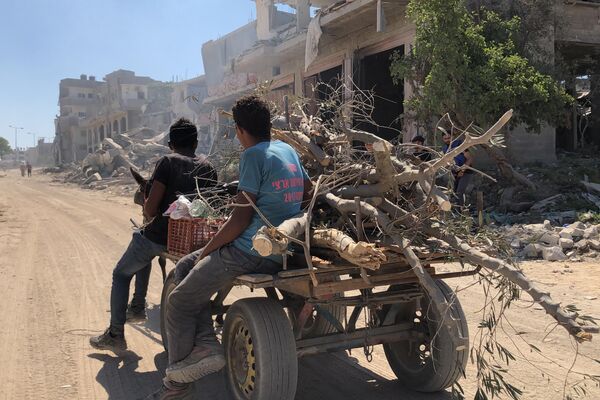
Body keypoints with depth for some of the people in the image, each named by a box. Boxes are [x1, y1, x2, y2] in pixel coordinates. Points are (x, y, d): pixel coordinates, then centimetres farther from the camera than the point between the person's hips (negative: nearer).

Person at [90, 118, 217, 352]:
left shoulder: (168, 162, -6)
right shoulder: (208, 168, 8)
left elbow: (151, 207, -12)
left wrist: (149, 215, 10)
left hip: (161, 235, -6)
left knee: (121, 275, 17)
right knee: (144, 255, 36)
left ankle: (116, 335, 17)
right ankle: (138, 306, 37)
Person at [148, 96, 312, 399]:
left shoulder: (253, 155, -14)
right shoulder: (288, 150, 10)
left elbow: (241, 218, -16)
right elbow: (308, 192, 22)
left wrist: (205, 251, -4)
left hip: (252, 252, -9)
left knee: (179, 302, 4)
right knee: (185, 267, 20)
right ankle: (205, 344, 11)